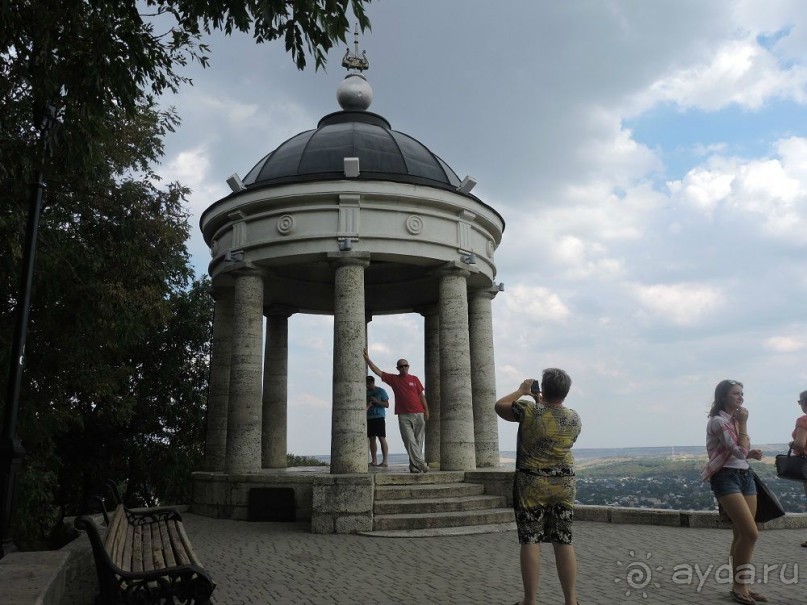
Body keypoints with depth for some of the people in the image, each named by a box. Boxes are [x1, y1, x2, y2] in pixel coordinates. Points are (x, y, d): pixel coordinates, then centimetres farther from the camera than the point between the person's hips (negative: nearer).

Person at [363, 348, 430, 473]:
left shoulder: (414, 379, 8)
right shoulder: (393, 379, 7)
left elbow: (421, 395, 10)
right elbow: (377, 371, 4)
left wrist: (426, 410, 3)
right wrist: (367, 359, -3)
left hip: (418, 414, 1)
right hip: (403, 416, -1)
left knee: (418, 441, 2)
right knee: (410, 440, -10)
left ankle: (414, 465, 10)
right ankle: (420, 464, -12)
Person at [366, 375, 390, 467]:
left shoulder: (381, 391, 0)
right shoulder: (366, 393, 14)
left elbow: (387, 405, -3)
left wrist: (376, 401, -16)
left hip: (379, 417, -5)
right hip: (369, 418, 5)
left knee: (381, 438, -8)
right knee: (371, 439, 3)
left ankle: (384, 460, -8)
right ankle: (374, 461, 5)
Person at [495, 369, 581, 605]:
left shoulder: (530, 411, -14)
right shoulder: (574, 419, 0)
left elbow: (500, 405, 0)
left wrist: (522, 390, 10)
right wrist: (541, 402, 25)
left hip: (531, 484, -4)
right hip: (564, 485, 4)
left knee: (530, 542, 2)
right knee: (564, 542, 9)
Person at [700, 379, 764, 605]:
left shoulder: (735, 420, 14)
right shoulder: (718, 421, -13)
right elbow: (739, 451, -20)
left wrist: (751, 453, 2)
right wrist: (743, 422, -12)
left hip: (745, 476, 8)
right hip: (726, 478, -8)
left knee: (742, 534, 7)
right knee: (750, 533, -15)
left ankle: (740, 584, 15)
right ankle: (739, 585, -1)